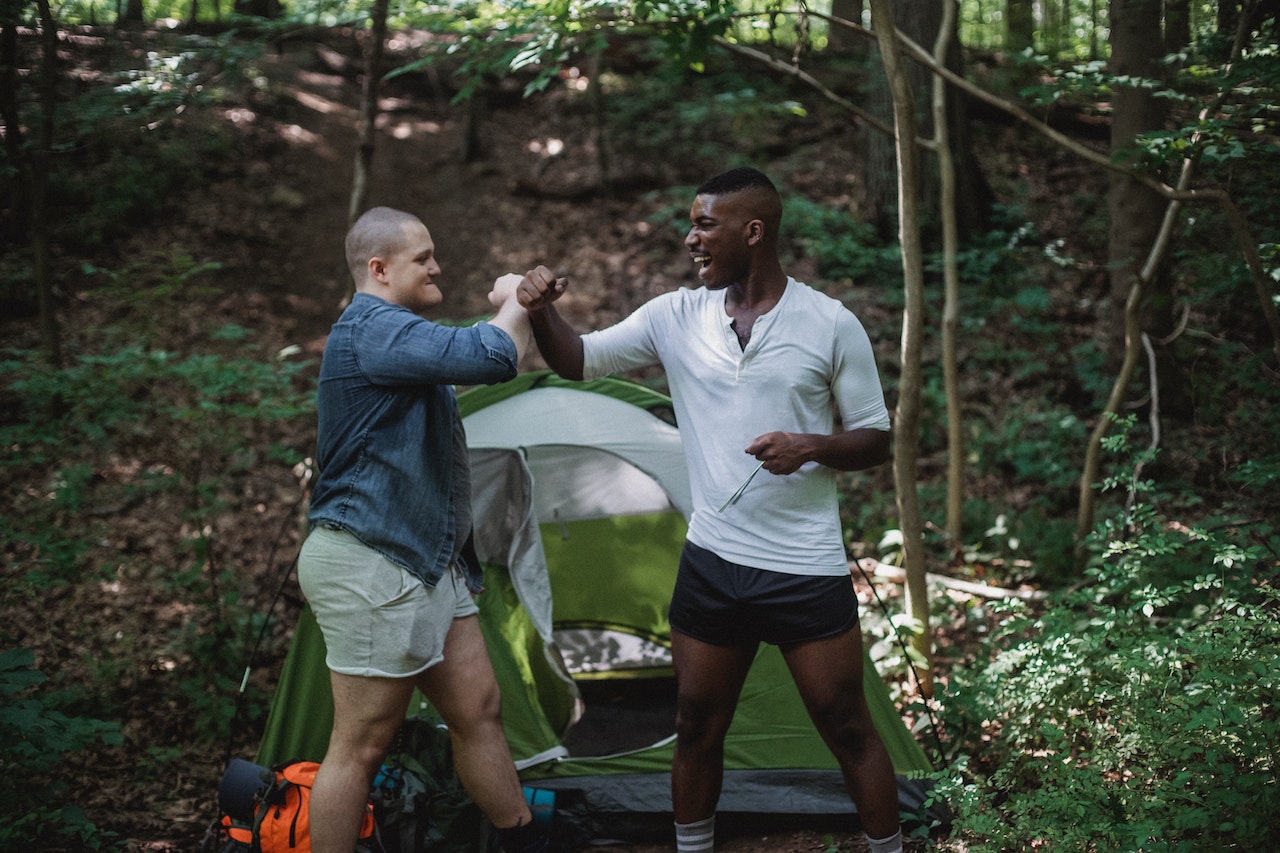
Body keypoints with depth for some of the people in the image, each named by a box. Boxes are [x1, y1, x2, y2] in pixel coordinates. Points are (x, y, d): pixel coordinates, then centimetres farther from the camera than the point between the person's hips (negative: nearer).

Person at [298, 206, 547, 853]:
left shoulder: (395, 332, 18)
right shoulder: (374, 328, -18)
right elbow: (489, 357, -27)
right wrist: (517, 298, -11)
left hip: (428, 564, 11)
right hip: (370, 565, -11)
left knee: (478, 709, 15)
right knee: (360, 744, -2)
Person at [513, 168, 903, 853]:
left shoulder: (831, 325, -7)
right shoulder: (677, 316, 1)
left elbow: (875, 440, 0)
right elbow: (578, 361, 6)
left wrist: (812, 447, -21)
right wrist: (542, 312, -15)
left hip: (807, 569, -3)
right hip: (711, 565, 3)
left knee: (848, 730, 5)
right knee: (697, 729, 12)